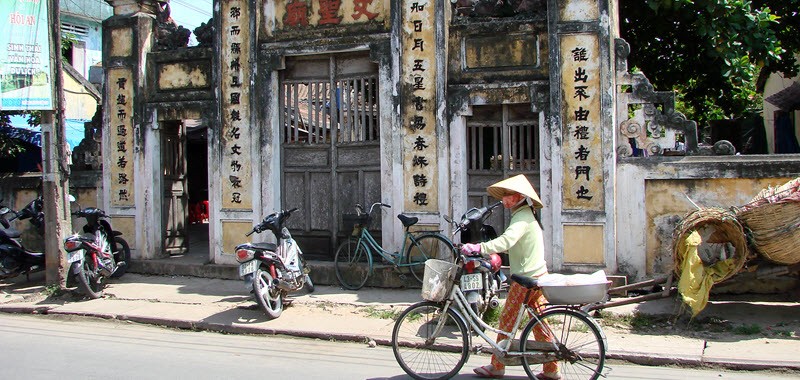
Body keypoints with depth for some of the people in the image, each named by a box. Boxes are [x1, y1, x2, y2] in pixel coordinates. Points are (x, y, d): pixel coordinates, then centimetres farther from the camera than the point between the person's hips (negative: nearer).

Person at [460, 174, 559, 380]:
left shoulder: (522, 217, -16)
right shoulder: (525, 215, 17)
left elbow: (507, 240, -33)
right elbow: (510, 243, 22)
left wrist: (479, 248, -41)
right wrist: (485, 252, 14)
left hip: (527, 278, -10)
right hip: (537, 275, 10)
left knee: (506, 319, -1)